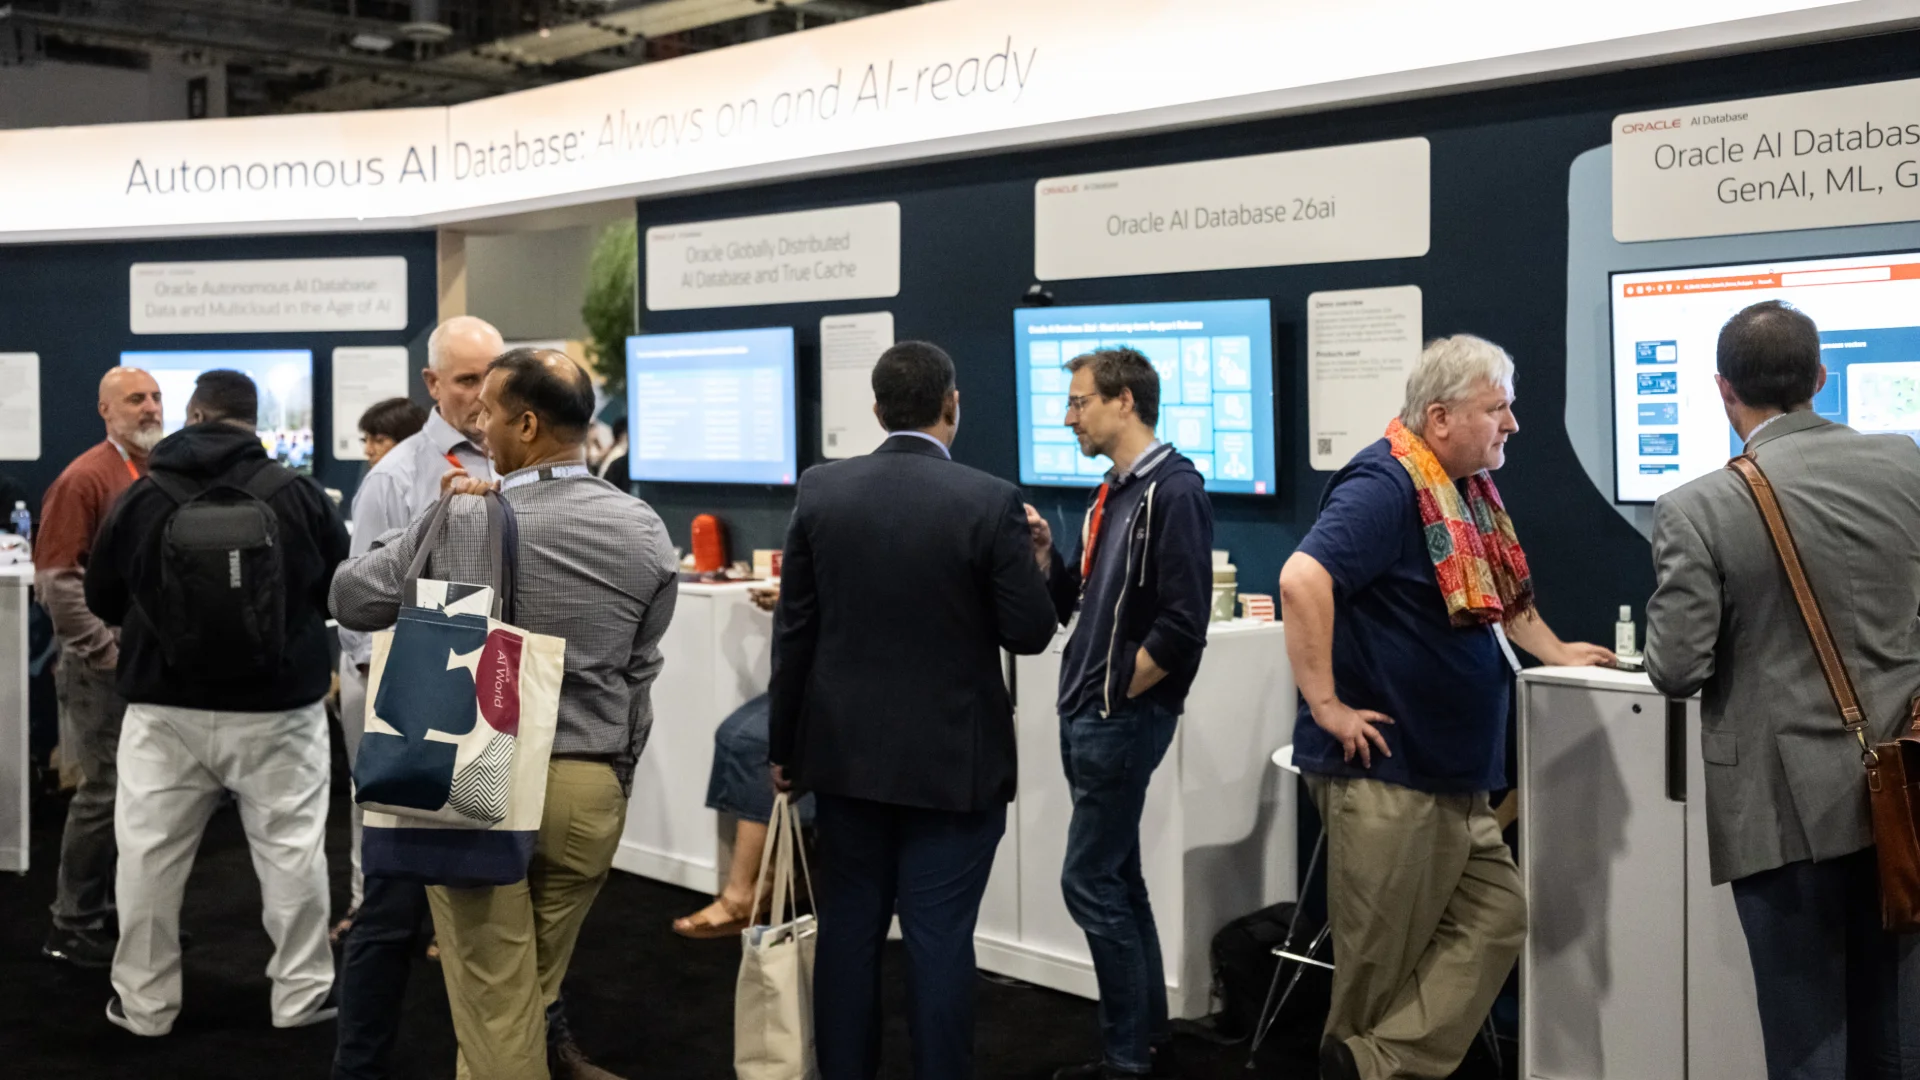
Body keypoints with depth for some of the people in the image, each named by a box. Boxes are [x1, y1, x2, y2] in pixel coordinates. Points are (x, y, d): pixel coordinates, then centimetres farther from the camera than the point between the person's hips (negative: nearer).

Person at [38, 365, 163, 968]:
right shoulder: (85, 478, -9)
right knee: (105, 793, -2)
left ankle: (123, 910, 24)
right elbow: (56, 580, -14)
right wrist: (109, 651, -15)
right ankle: (74, 928, 10)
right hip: (108, 668, -6)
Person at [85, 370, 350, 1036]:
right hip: (279, 708, -1)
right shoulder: (298, 494, -7)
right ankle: (303, 993, 16)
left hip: (165, 710, 1)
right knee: (291, 850, 9)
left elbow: (102, 601, 7)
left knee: (149, 854, 12)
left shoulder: (143, 497, -4)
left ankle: (144, 1001, 21)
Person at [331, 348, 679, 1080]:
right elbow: (639, 671, 3)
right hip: (590, 790, 3)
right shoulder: (645, 533, -4)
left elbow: (350, 599, 2)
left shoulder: (459, 524, -11)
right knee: (539, 985, 20)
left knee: (494, 1005, 7)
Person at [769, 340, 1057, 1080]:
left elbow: (793, 631, 1)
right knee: (939, 939, 3)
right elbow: (1030, 633, -9)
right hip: (953, 759, -3)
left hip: (846, 750, 4)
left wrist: (784, 744, 11)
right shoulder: (991, 501, -13)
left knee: (848, 929, 13)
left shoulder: (820, 491, -3)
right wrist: (1032, 559, 10)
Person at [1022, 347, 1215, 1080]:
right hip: (1086, 715, 9)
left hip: (1123, 718, -9)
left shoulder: (1173, 491, -16)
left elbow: (1182, 626, -22)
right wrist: (1044, 551, 0)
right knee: (1117, 881, 14)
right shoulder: (1112, 493, 12)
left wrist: (1119, 694, -13)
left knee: (1090, 882, -5)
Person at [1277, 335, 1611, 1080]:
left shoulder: (1470, 487, 12)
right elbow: (1301, 581, -30)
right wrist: (1326, 704, -27)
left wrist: (1554, 652, 29)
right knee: (1382, 956, 0)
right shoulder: (1385, 484, -18)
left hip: (1454, 771, 10)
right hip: (1384, 769, -10)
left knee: (1496, 917, 9)